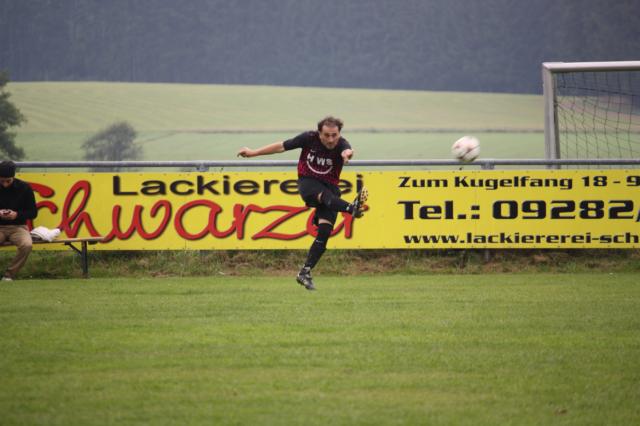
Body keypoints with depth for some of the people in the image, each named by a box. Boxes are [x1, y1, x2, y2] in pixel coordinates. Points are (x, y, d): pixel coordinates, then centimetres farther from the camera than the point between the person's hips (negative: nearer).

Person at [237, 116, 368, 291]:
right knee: (325, 195, -36)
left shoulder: (341, 144, -14)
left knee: (325, 231, -13)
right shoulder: (309, 138, -10)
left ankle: (305, 272, -5)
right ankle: (353, 208, -66)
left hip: (329, 186, 1)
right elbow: (282, 146, 2)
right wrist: (254, 152, 8)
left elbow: (347, 150, -39)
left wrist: (347, 153, -66)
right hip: (307, 182, -1)